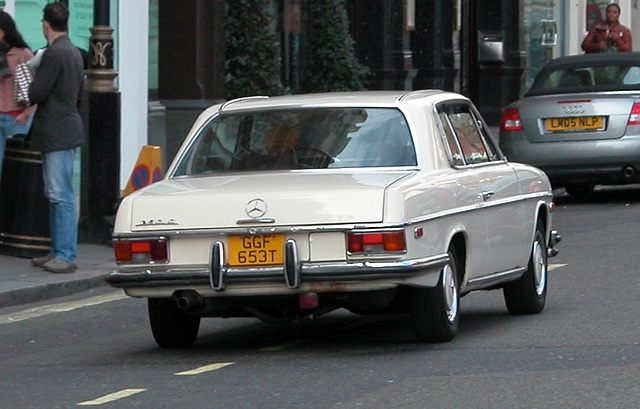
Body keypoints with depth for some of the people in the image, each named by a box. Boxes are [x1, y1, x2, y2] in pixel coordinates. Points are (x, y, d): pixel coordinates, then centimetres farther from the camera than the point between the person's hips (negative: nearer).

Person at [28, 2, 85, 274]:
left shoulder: (55, 53, -16)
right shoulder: (73, 52, 15)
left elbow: (37, 94, -18)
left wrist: (30, 88, 2)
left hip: (57, 134, -10)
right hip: (63, 131, 10)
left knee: (61, 196, -9)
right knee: (55, 196, 14)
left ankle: (66, 255, -10)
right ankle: (59, 251, 17)